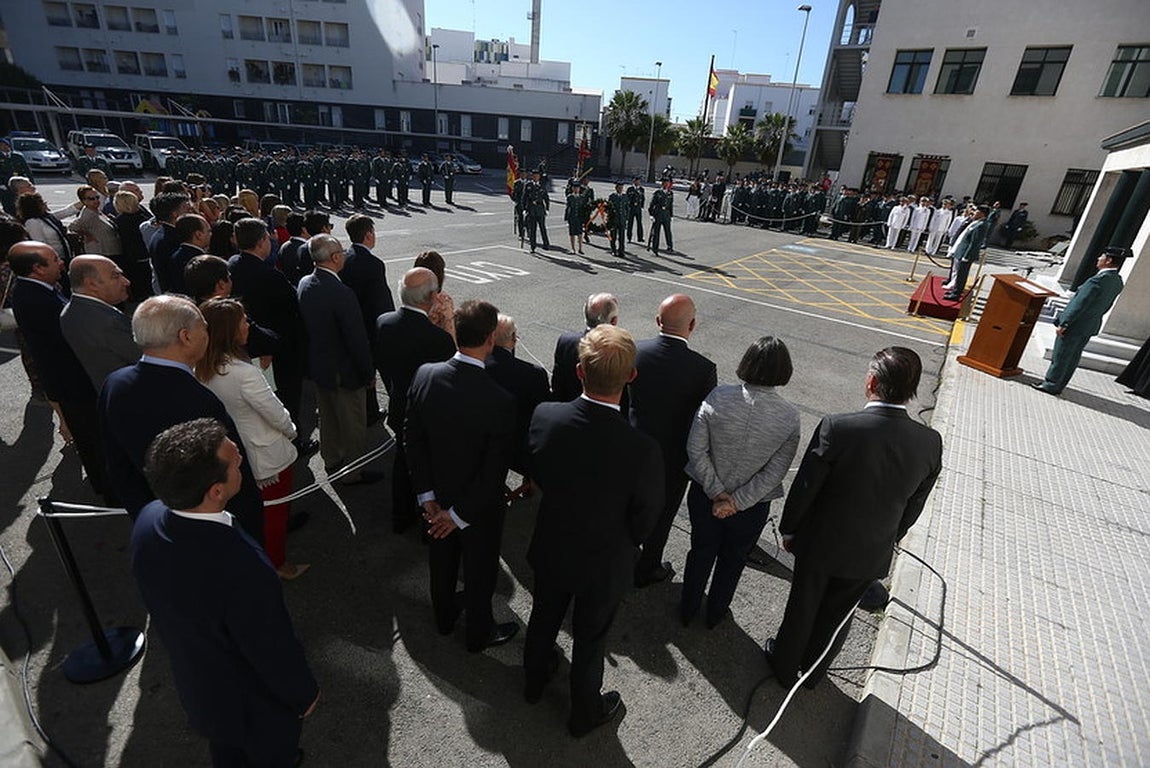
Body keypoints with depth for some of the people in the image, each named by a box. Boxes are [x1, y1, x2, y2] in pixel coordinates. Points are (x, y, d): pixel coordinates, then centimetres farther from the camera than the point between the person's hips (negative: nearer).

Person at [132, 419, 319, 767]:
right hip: (255, 708, -6)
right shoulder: (241, 569, -46)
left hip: (195, 688, 6)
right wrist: (304, 694, -7)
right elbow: (274, 650, -28)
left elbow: (163, 601, -3)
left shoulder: (147, 520, -23)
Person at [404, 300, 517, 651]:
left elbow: (412, 439, -9)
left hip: (437, 495, 5)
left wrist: (426, 495, -2)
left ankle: (444, 617, 56)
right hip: (480, 505, -4)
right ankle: (479, 633, 47)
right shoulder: (500, 401, -33)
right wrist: (461, 515, -14)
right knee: (479, 570, 21)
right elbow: (494, 472, -27)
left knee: (442, 558, 29)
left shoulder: (424, 375, -18)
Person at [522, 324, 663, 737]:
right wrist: (624, 545, 4)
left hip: (550, 549, 3)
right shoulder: (642, 450, -35)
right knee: (590, 640, 24)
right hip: (604, 564, -3)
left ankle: (534, 680, 60)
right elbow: (645, 518, -18)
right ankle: (584, 714, 52)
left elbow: (536, 472, -7)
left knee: (544, 618, 30)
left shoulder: (544, 417, -26)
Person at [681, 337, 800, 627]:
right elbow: (774, 472, -17)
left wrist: (716, 492, -10)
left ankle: (687, 610, 47)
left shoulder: (718, 397, -22)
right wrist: (737, 502, -11)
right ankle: (715, 614, 50)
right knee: (732, 560, 26)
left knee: (701, 551, 25)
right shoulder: (790, 417, -20)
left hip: (705, 495, 0)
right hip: (751, 506, 0)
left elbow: (696, 450, -17)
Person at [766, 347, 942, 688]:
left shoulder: (837, 427, -29)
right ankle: (813, 671, 48)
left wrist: (789, 529, -1)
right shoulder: (931, 443, -16)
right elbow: (912, 510, -2)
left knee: (802, 608, 21)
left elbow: (805, 487, -19)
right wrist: (885, 541, 15)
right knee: (836, 616, 26)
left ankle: (785, 666, 44)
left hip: (821, 544, -3)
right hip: (872, 555, 3)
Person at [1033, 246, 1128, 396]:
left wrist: (1063, 323, -21)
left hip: (1075, 325, -8)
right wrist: (1094, 316, 22)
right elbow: (1106, 305, 12)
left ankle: (1051, 385, 13)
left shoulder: (1098, 281, -24)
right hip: (1091, 326, 9)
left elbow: (1080, 304, -24)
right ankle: (1058, 385, 27)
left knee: (1060, 356, 3)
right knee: (1073, 357, 16)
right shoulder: (1117, 281, 3)